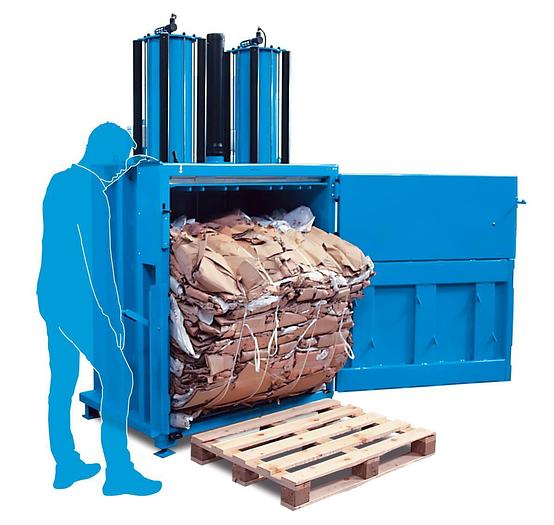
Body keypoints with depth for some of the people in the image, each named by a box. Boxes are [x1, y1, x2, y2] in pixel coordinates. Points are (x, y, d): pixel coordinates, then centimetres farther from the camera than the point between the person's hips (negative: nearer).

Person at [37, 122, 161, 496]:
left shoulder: (60, 182, 9)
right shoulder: (90, 192, -17)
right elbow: (99, 262, -18)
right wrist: (115, 316, -12)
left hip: (51, 296, 9)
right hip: (77, 302, -9)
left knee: (62, 381, 14)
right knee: (118, 378, -3)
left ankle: (67, 465, 23)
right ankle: (119, 472, 2)